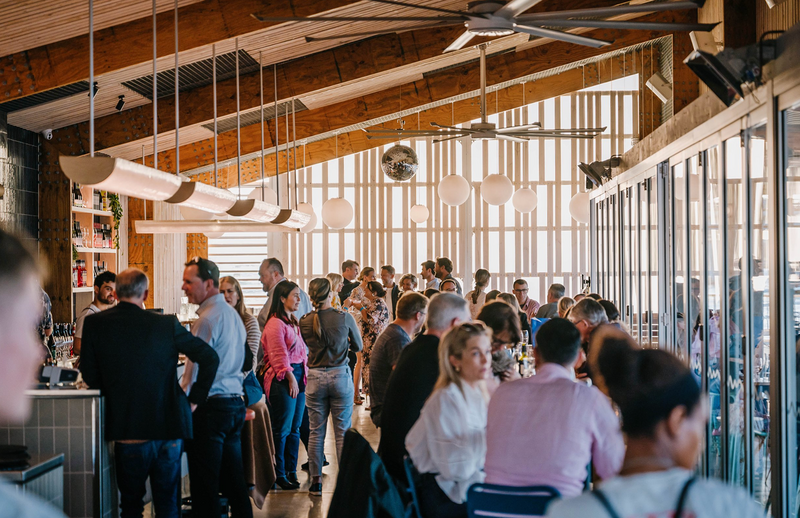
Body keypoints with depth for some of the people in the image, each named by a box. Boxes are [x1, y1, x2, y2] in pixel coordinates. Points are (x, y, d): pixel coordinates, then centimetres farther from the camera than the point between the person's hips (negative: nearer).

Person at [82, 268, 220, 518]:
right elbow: (210, 358, -1)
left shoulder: (94, 324, -5)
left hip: (126, 430, -1)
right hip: (169, 427, 1)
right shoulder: (166, 324, -5)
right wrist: (194, 400, 6)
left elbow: (90, 377, 0)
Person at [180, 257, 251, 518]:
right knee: (233, 479, 13)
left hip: (211, 406, -9)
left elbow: (195, 371, -15)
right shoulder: (233, 314, 14)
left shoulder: (207, 318, -14)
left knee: (204, 484, -3)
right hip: (236, 403, 9)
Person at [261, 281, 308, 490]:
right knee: (282, 430, -3)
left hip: (298, 377, 9)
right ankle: (279, 474, 5)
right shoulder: (276, 324, -11)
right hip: (282, 381, -9)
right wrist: (291, 378, -15)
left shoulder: (294, 323, 18)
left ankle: (291, 471, 19)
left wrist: (303, 376, 10)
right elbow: (279, 357, -15)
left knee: (294, 429, 11)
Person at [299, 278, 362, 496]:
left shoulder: (304, 322, -5)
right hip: (340, 375, -1)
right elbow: (358, 346, 5)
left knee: (315, 432, 9)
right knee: (343, 432, 6)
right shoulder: (344, 317, -8)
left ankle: (316, 481, 12)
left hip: (315, 378, 1)